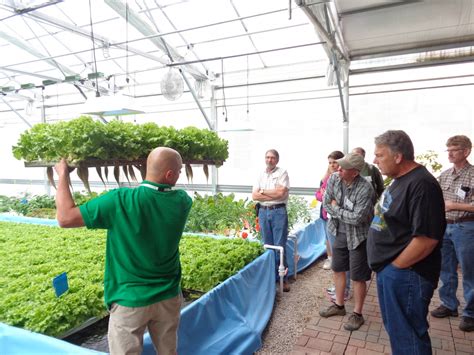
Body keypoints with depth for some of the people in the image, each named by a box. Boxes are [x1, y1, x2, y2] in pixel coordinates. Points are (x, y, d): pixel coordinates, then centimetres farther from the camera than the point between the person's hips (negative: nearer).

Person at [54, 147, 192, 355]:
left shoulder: (121, 201, -22)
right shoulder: (181, 202, -11)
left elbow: (65, 218, -14)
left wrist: (63, 175, -2)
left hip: (130, 301, -3)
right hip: (168, 298, 3)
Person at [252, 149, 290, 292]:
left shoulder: (282, 173, -2)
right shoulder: (261, 174, 11)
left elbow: (280, 192, -15)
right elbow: (254, 195, 2)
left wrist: (263, 191, -4)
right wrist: (273, 194, -9)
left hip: (278, 212, -5)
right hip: (263, 212, 5)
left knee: (280, 246, -2)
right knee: (267, 246, 11)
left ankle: (284, 278, 8)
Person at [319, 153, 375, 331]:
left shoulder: (365, 189, -26)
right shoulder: (334, 179, -8)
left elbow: (357, 218, -27)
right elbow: (326, 204, -3)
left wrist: (336, 209, -15)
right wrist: (343, 213, -15)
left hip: (358, 237, -6)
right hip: (339, 233, 6)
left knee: (357, 277, 5)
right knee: (338, 269, 18)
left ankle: (357, 314, 24)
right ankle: (339, 305, 37)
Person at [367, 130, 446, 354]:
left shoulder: (421, 184, -21)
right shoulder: (400, 180, 10)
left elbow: (426, 238, -26)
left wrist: (394, 267, -16)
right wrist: (387, 267, 14)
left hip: (405, 274, -9)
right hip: (389, 270, 9)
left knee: (406, 336, 5)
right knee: (394, 327, 23)